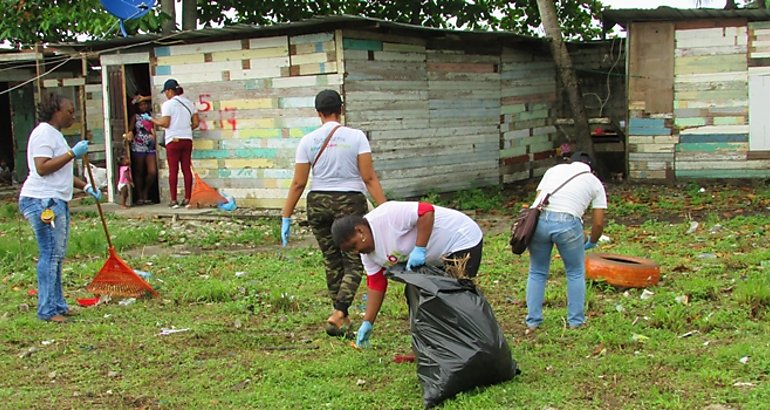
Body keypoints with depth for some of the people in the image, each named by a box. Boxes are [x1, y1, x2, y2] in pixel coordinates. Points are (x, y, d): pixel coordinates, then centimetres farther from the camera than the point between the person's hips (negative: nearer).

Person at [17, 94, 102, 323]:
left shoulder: (55, 134, 21)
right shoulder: (44, 133, -11)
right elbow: (42, 168, -22)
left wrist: (86, 187, 18)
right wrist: (72, 153, -20)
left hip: (57, 202, 11)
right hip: (43, 202, -11)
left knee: (56, 256, 12)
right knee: (50, 255, -8)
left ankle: (57, 305, 17)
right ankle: (47, 310, -4)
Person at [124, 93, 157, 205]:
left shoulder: (152, 116, 12)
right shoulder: (135, 117, 6)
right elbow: (130, 129, -3)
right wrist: (130, 133, -23)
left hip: (151, 148, 2)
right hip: (138, 148, -2)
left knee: (153, 172, -7)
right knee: (139, 173, 4)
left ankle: (145, 195, 11)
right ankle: (140, 197, 11)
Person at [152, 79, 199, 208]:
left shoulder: (168, 104, -8)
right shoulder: (189, 103, 9)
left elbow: (165, 123, -12)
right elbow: (196, 122, 8)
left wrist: (153, 120, 3)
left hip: (173, 140, -5)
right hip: (187, 139, 5)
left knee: (173, 171, 0)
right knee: (187, 169, 6)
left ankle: (174, 200, 1)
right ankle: (187, 199, 5)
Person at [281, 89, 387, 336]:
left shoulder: (308, 141, 0)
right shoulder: (356, 137, -5)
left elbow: (298, 183, -1)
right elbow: (369, 178, -10)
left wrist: (286, 216, 6)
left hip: (318, 204, 3)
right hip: (350, 203, -3)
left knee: (332, 261, 15)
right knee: (354, 262, 5)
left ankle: (341, 316, 23)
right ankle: (338, 313, -11)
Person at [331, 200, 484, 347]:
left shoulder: (388, 216, -29)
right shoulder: (368, 253, 0)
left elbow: (427, 211, -34)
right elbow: (376, 284, 1)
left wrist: (419, 249, -34)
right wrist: (367, 322, -3)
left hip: (463, 241, -10)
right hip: (436, 259, 10)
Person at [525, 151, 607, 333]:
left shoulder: (554, 169, 27)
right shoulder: (595, 183, 21)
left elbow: (538, 199, 16)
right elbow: (598, 222, 18)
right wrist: (591, 243, 36)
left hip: (538, 219, 2)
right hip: (567, 222, -2)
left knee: (537, 273, 20)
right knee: (576, 273, 20)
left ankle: (532, 322, 23)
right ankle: (575, 321, 26)